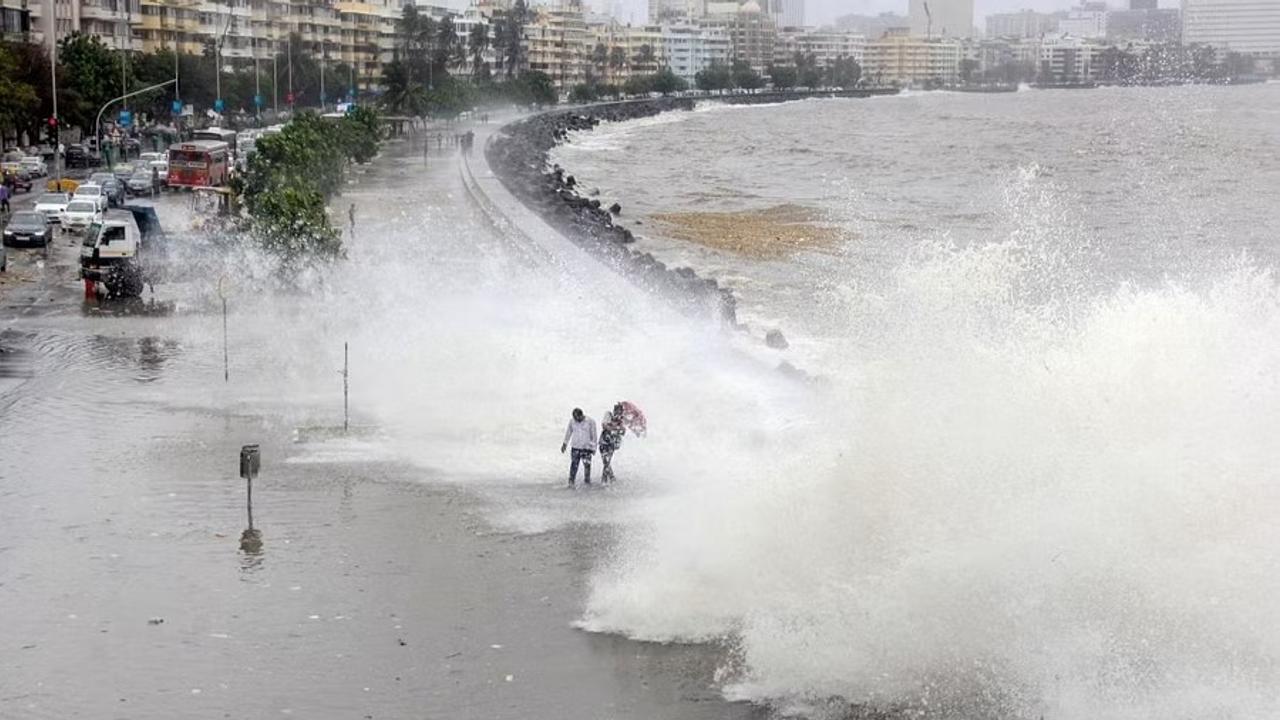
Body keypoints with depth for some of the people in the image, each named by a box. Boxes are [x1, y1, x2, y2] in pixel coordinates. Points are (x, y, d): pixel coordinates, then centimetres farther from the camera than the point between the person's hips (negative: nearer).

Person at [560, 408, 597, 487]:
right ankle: (571, 482, -1)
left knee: (587, 465, 0)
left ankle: (587, 480, 18)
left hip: (586, 447, -1)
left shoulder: (590, 422, -6)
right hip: (575, 447, 1)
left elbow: (593, 435, 0)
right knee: (574, 465, -5)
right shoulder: (572, 421, 1)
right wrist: (564, 444, 17)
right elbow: (568, 433, 15)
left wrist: (593, 448, 1)